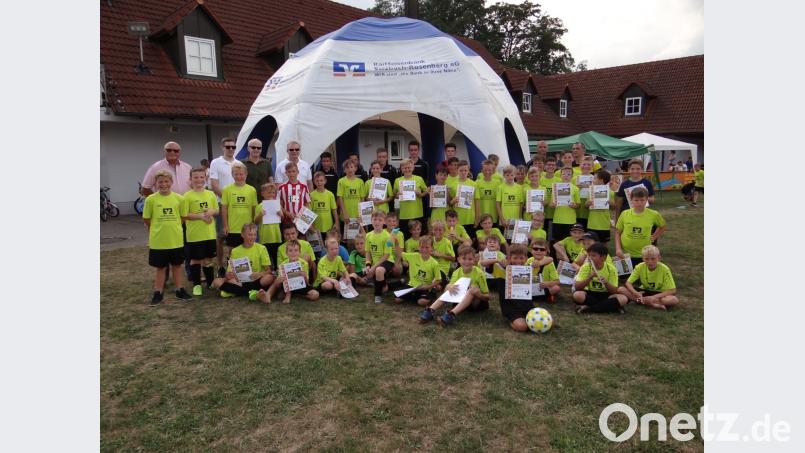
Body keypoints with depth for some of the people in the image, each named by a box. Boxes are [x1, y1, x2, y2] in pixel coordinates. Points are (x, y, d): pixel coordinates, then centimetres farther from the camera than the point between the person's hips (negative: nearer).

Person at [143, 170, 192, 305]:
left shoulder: (179, 198, -4)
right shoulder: (151, 199, -8)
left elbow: (183, 217, 7)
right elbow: (146, 219, 2)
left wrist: (173, 227, 5)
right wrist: (157, 229, 9)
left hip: (176, 240, 1)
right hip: (158, 241, -1)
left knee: (177, 265, 14)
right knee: (160, 267, 10)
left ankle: (180, 290, 27)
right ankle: (158, 293, 22)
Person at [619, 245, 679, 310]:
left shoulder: (664, 269, -18)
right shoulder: (640, 267, -12)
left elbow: (672, 290, -19)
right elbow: (628, 283, -13)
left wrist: (654, 297, -30)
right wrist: (636, 293, -33)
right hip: (644, 292, 3)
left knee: (674, 300, -34)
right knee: (621, 289, -24)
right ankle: (652, 304, -27)